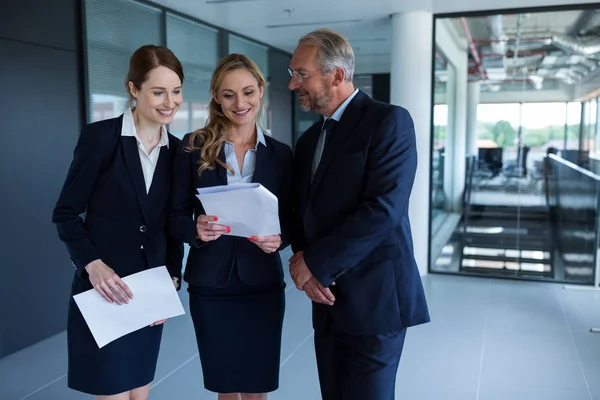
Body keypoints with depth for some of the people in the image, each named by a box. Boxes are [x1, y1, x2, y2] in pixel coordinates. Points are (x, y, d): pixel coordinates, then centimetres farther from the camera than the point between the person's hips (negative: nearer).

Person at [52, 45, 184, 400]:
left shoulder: (177, 150, 4)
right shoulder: (100, 136, -10)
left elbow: (172, 224, 9)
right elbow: (66, 213, -7)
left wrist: (172, 279, -1)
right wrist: (93, 265, -19)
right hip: (102, 289, -4)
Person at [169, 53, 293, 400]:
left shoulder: (281, 154, 0)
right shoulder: (193, 147, -3)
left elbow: (290, 219, 4)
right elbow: (176, 216, -1)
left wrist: (278, 239, -18)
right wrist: (196, 230, -22)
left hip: (262, 283, 1)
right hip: (210, 284, 0)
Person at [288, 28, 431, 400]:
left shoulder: (389, 120, -9)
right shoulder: (309, 140, 14)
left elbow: (383, 209, -20)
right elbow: (303, 214, 14)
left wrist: (315, 262, -14)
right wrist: (305, 264, -6)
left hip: (375, 299, -7)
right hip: (328, 301, 7)